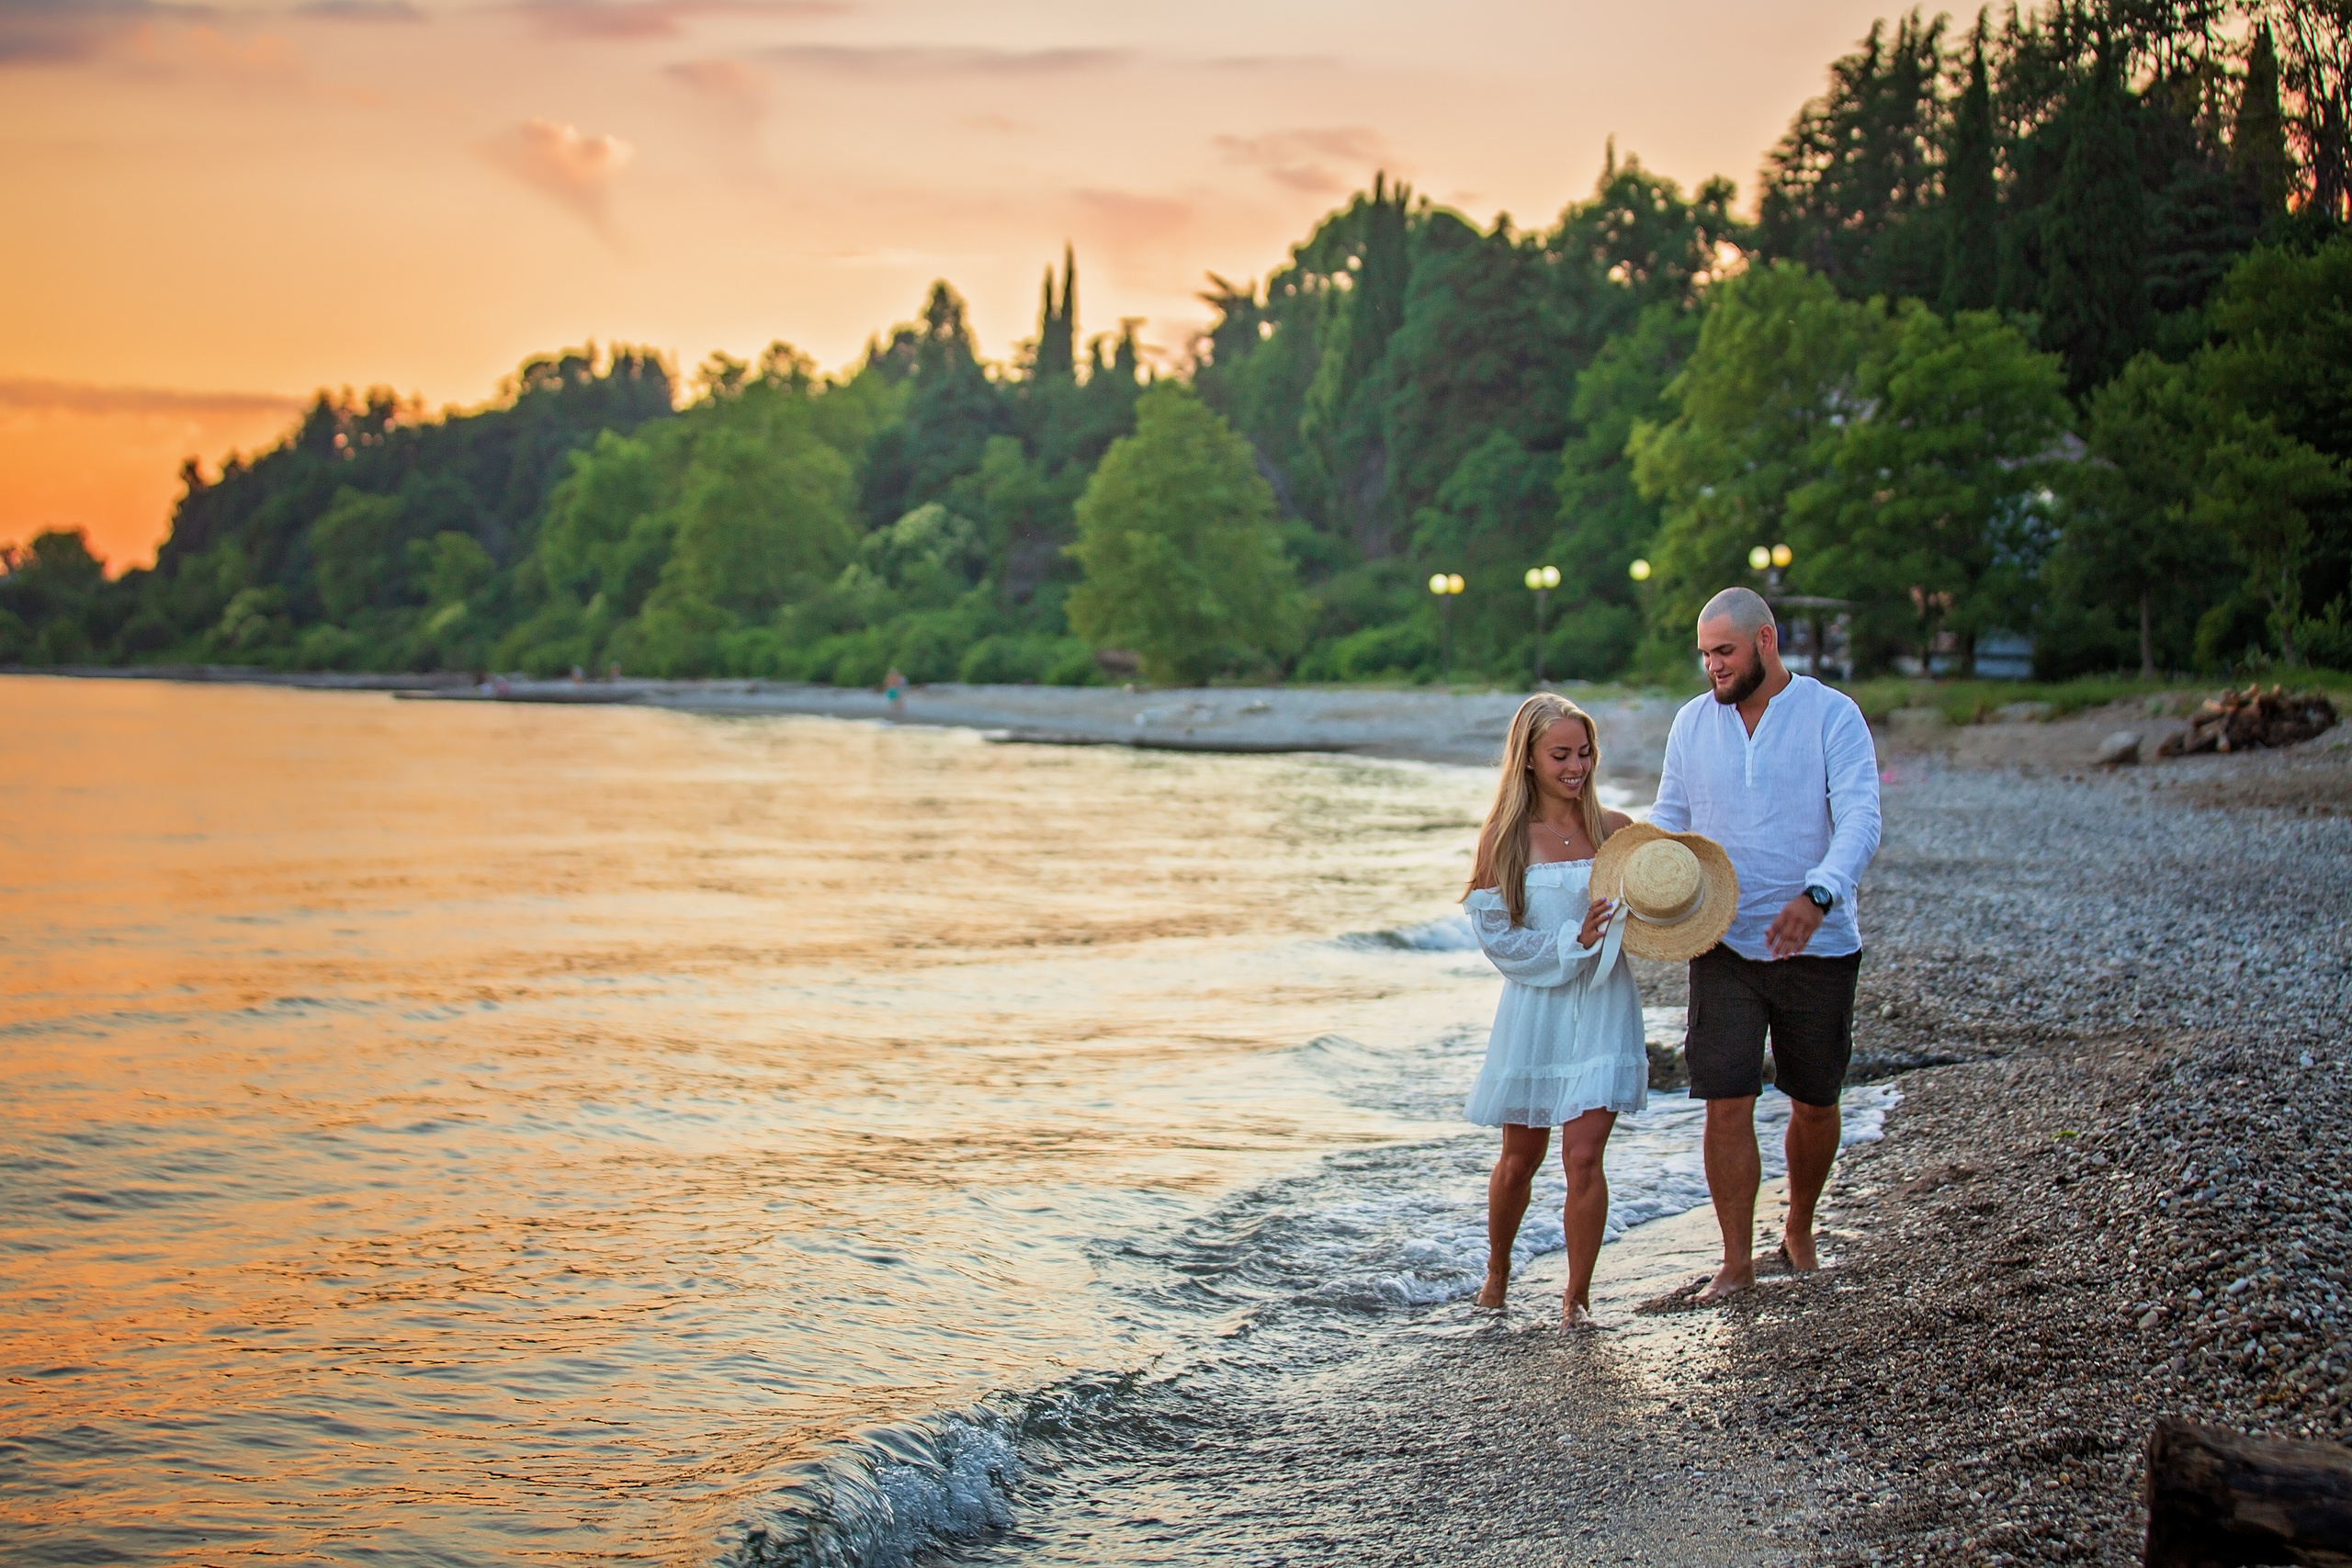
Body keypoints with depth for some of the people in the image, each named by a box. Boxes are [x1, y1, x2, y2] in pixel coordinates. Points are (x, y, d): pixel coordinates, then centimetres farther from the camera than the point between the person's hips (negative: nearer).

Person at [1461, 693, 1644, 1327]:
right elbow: (1496, 935, -7)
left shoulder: (1613, 829, 2)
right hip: (1534, 1010, 0)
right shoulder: (1505, 838, -4)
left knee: (1583, 1157, -7)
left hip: (1602, 1010, 0)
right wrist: (1571, 941, -18)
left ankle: (1577, 1297, 8)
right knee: (1520, 1160, 12)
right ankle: (1497, 1270, 38)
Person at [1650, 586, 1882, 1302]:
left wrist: (1817, 895, -35)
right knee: (1727, 1104, -6)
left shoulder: (1832, 715, -8)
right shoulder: (1693, 721, 4)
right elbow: (1669, 819, 12)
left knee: (1814, 1102, 12)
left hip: (1817, 946, -2)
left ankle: (1799, 1230, 35)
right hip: (1724, 944, 2)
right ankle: (1736, 1261, 4)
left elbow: (1860, 819, -18)